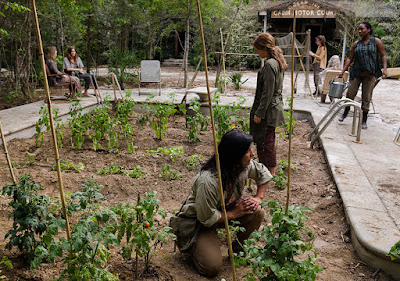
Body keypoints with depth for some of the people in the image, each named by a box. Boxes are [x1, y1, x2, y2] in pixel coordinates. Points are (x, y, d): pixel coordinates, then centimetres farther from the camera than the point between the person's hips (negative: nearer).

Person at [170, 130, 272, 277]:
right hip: (197, 222, -6)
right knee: (212, 267, -20)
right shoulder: (208, 181, -36)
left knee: (257, 213, -19)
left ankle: (237, 247, 7)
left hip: (227, 210, 7)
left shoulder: (245, 166, -13)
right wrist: (234, 213, -19)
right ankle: (193, 247, 13)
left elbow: (263, 173, 8)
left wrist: (258, 197, -6)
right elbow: (207, 218, -28)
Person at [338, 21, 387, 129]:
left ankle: (364, 121, 10)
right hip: (356, 73, 2)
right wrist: (343, 71, 4)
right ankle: (345, 112, 24)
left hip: (370, 74, -2)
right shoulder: (356, 44, 10)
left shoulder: (376, 42, 3)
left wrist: (385, 69, -13)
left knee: (366, 98, 0)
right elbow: (350, 59, 12)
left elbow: (383, 56, 1)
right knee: (350, 94, -2)